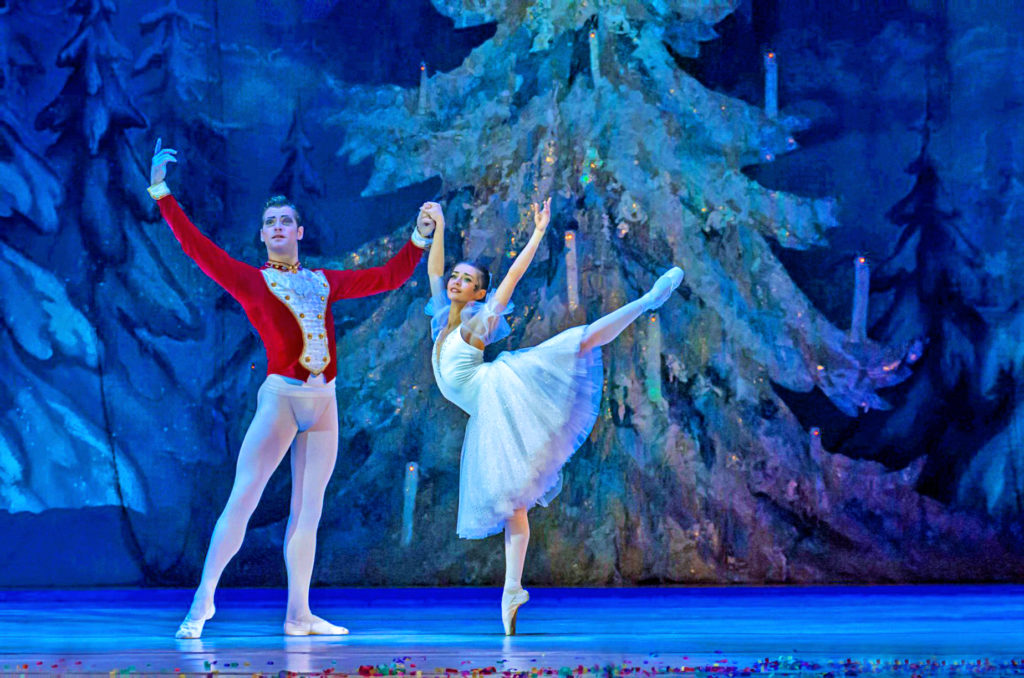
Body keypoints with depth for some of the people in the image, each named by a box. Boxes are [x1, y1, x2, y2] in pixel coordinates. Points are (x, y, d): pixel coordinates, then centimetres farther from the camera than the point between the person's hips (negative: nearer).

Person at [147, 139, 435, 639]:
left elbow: (389, 277, 25)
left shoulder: (324, 282, 18)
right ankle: (203, 600, -8)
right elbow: (196, 246, -2)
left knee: (308, 510, 6)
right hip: (280, 396, -4)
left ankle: (298, 613, 9)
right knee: (242, 499, -12)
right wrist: (162, 193, -7)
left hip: (324, 401, 4)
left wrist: (420, 237, 23)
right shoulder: (249, 281, 6)